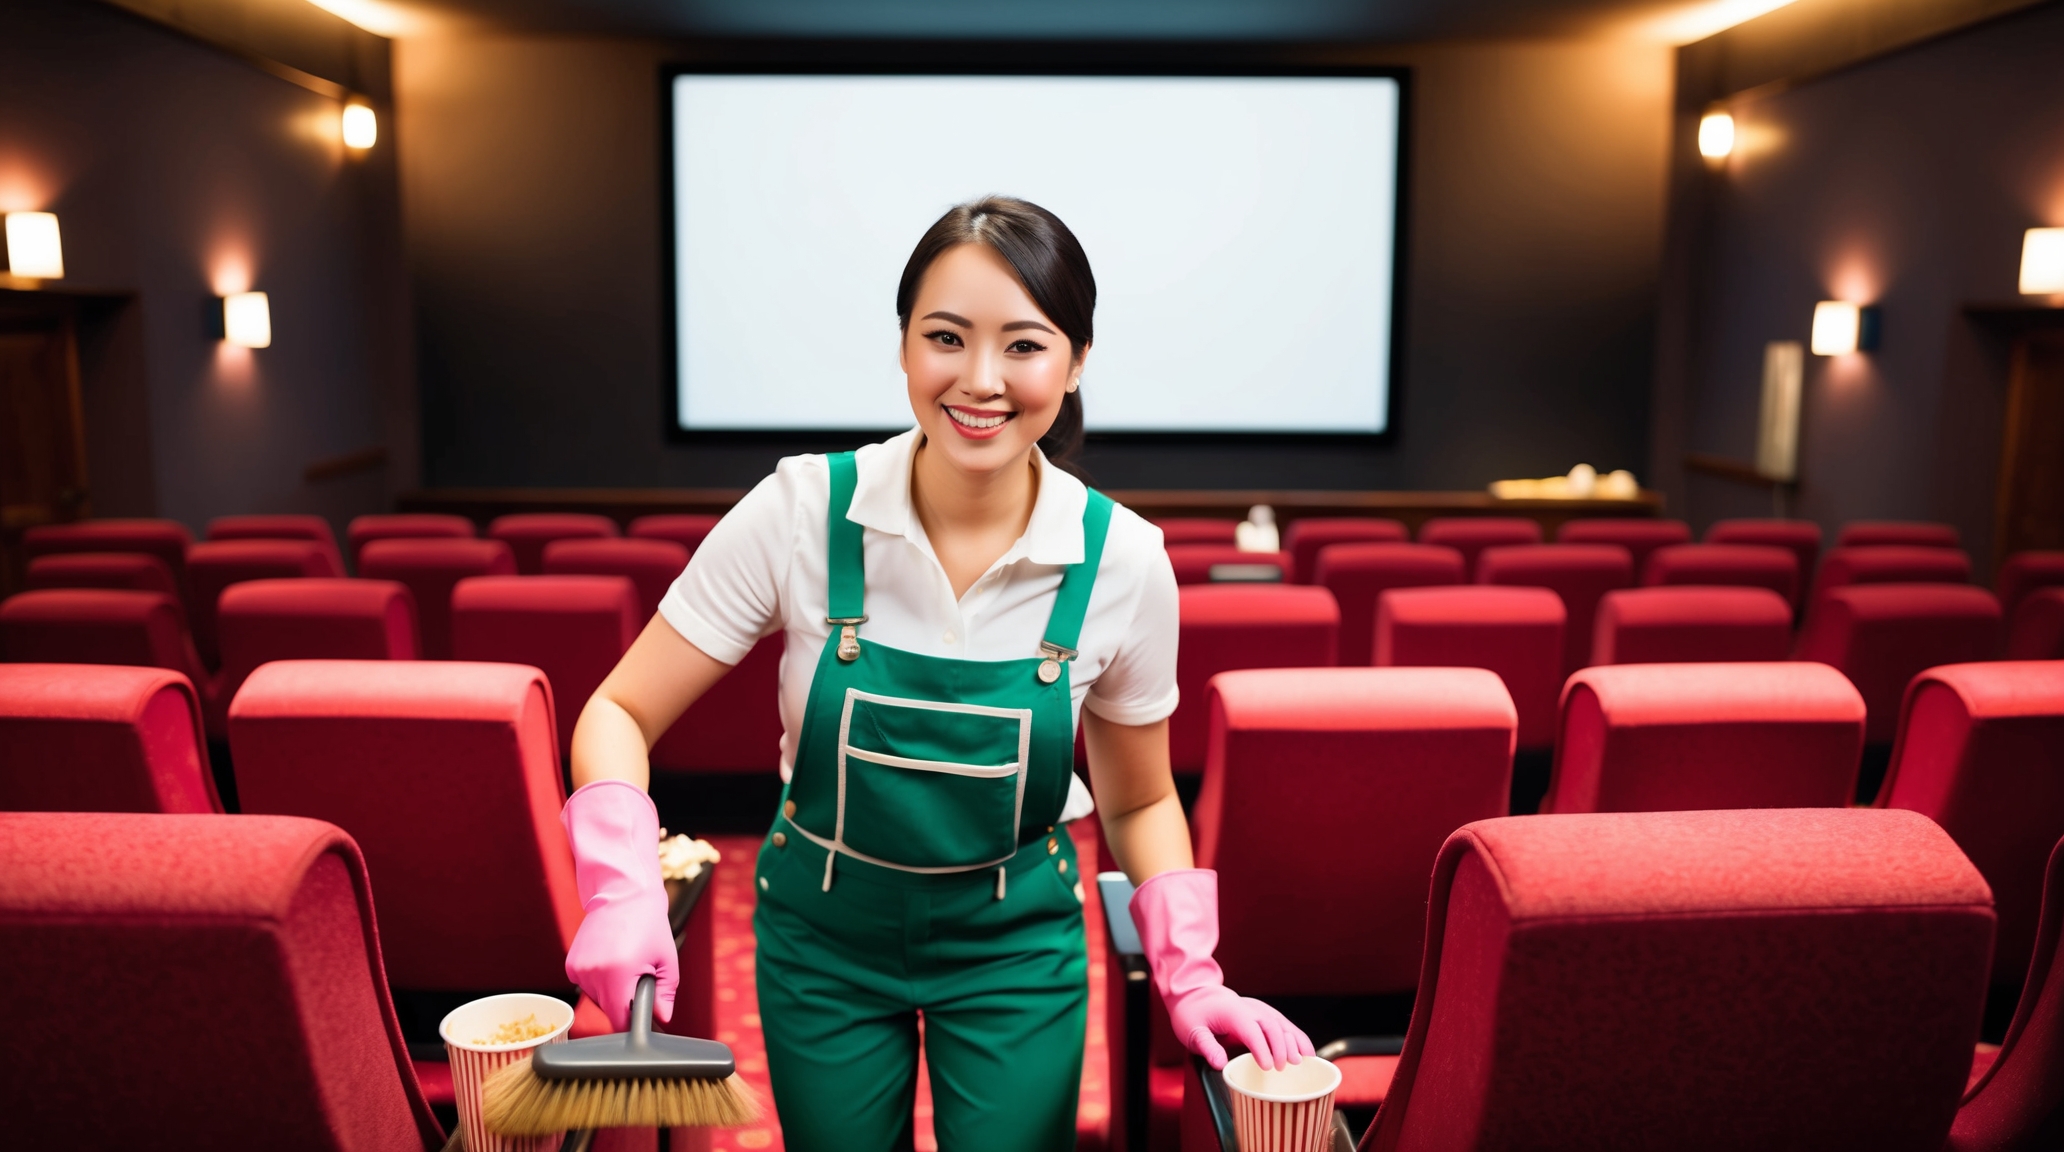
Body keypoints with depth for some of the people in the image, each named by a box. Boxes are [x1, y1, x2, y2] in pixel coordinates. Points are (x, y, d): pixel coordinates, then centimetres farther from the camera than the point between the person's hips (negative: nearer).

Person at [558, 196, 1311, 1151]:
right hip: (822, 931, 0)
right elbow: (619, 714, -14)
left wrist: (1188, 974, -13)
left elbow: (1138, 801, -1)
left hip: (1017, 940, 0)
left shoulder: (1121, 561, -17)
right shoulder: (802, 510, -21)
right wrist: (623, 886, -30)